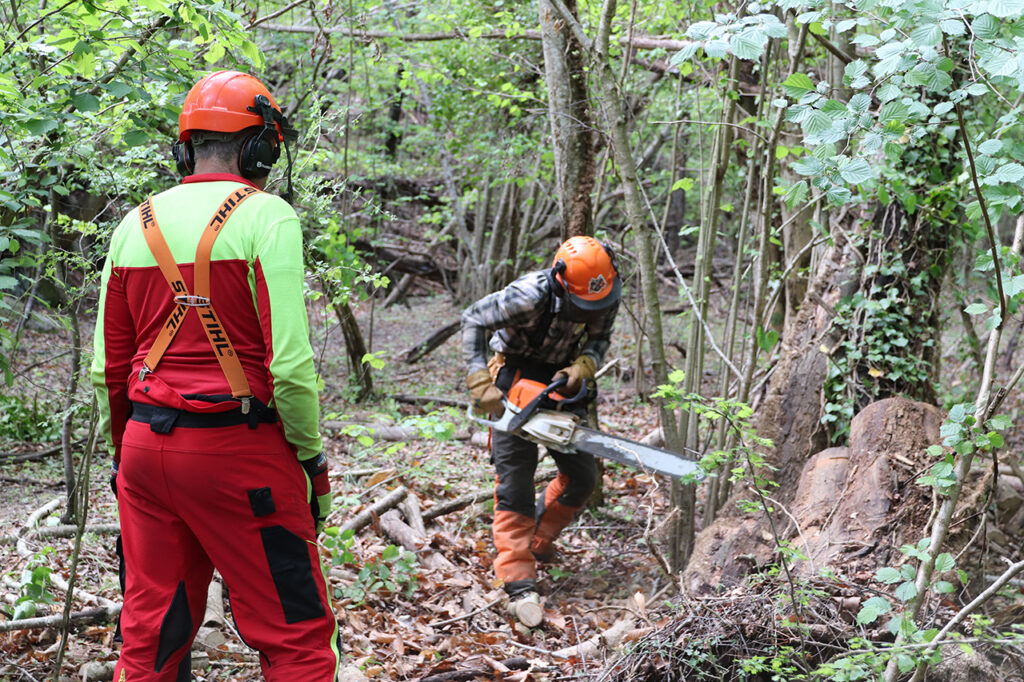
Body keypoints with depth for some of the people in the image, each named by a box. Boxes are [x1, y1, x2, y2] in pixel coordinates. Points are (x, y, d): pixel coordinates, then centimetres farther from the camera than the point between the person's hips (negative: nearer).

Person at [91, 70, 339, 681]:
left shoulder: (136, 225, 10)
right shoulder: (267, 217, -8)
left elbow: (108, 368, 12)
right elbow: (290, 362, -15)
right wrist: (313, 461, -4)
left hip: (146, 446, 6)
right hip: (237, 448, -6)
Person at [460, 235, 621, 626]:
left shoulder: (607, 296, -16)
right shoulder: (531, 296, -31)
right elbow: (473, 320, -19)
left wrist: (582, 367, -20)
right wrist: (480, 384, -24)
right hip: (517, 383, -5)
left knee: (582, 477, 4)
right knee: (515, 484, -11)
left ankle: (537, 540, 27)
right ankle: (520, 586, -12)